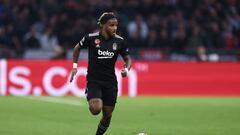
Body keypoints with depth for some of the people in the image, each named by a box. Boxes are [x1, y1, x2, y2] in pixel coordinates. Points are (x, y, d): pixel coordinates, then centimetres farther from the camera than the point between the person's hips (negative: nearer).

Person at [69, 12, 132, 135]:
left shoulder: (119, 41, -1)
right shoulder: (91, 38, -9)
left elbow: (127, 59, 10)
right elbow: (77, 48, 9)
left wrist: (126, 69, -11)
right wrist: (74, 66, 3)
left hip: (110, 82, 3)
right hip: (93, 80, -3)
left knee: (107, 115, 5)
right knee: (96, 109, -26)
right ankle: (92, 101, 9)